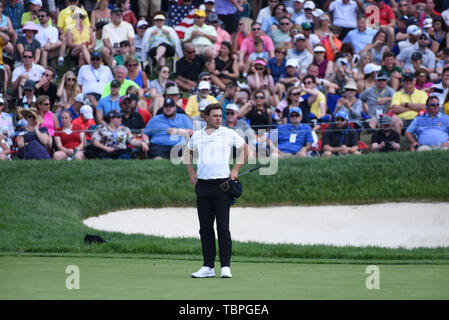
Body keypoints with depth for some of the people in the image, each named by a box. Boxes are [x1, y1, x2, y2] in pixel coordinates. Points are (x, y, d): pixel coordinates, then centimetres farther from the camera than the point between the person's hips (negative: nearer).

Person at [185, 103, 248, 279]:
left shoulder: (229, 134, 2)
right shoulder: (197, 135, 11)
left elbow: (244, 148, 12)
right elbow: (188, 151, 28)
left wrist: (236, 169, 4)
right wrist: (191, 172, 17)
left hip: (222, 185, -3)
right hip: (202, 185, 3)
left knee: (223, 227, -6)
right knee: (205, 228, 4)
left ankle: (225, 266, -4)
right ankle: (208, 267, 8)